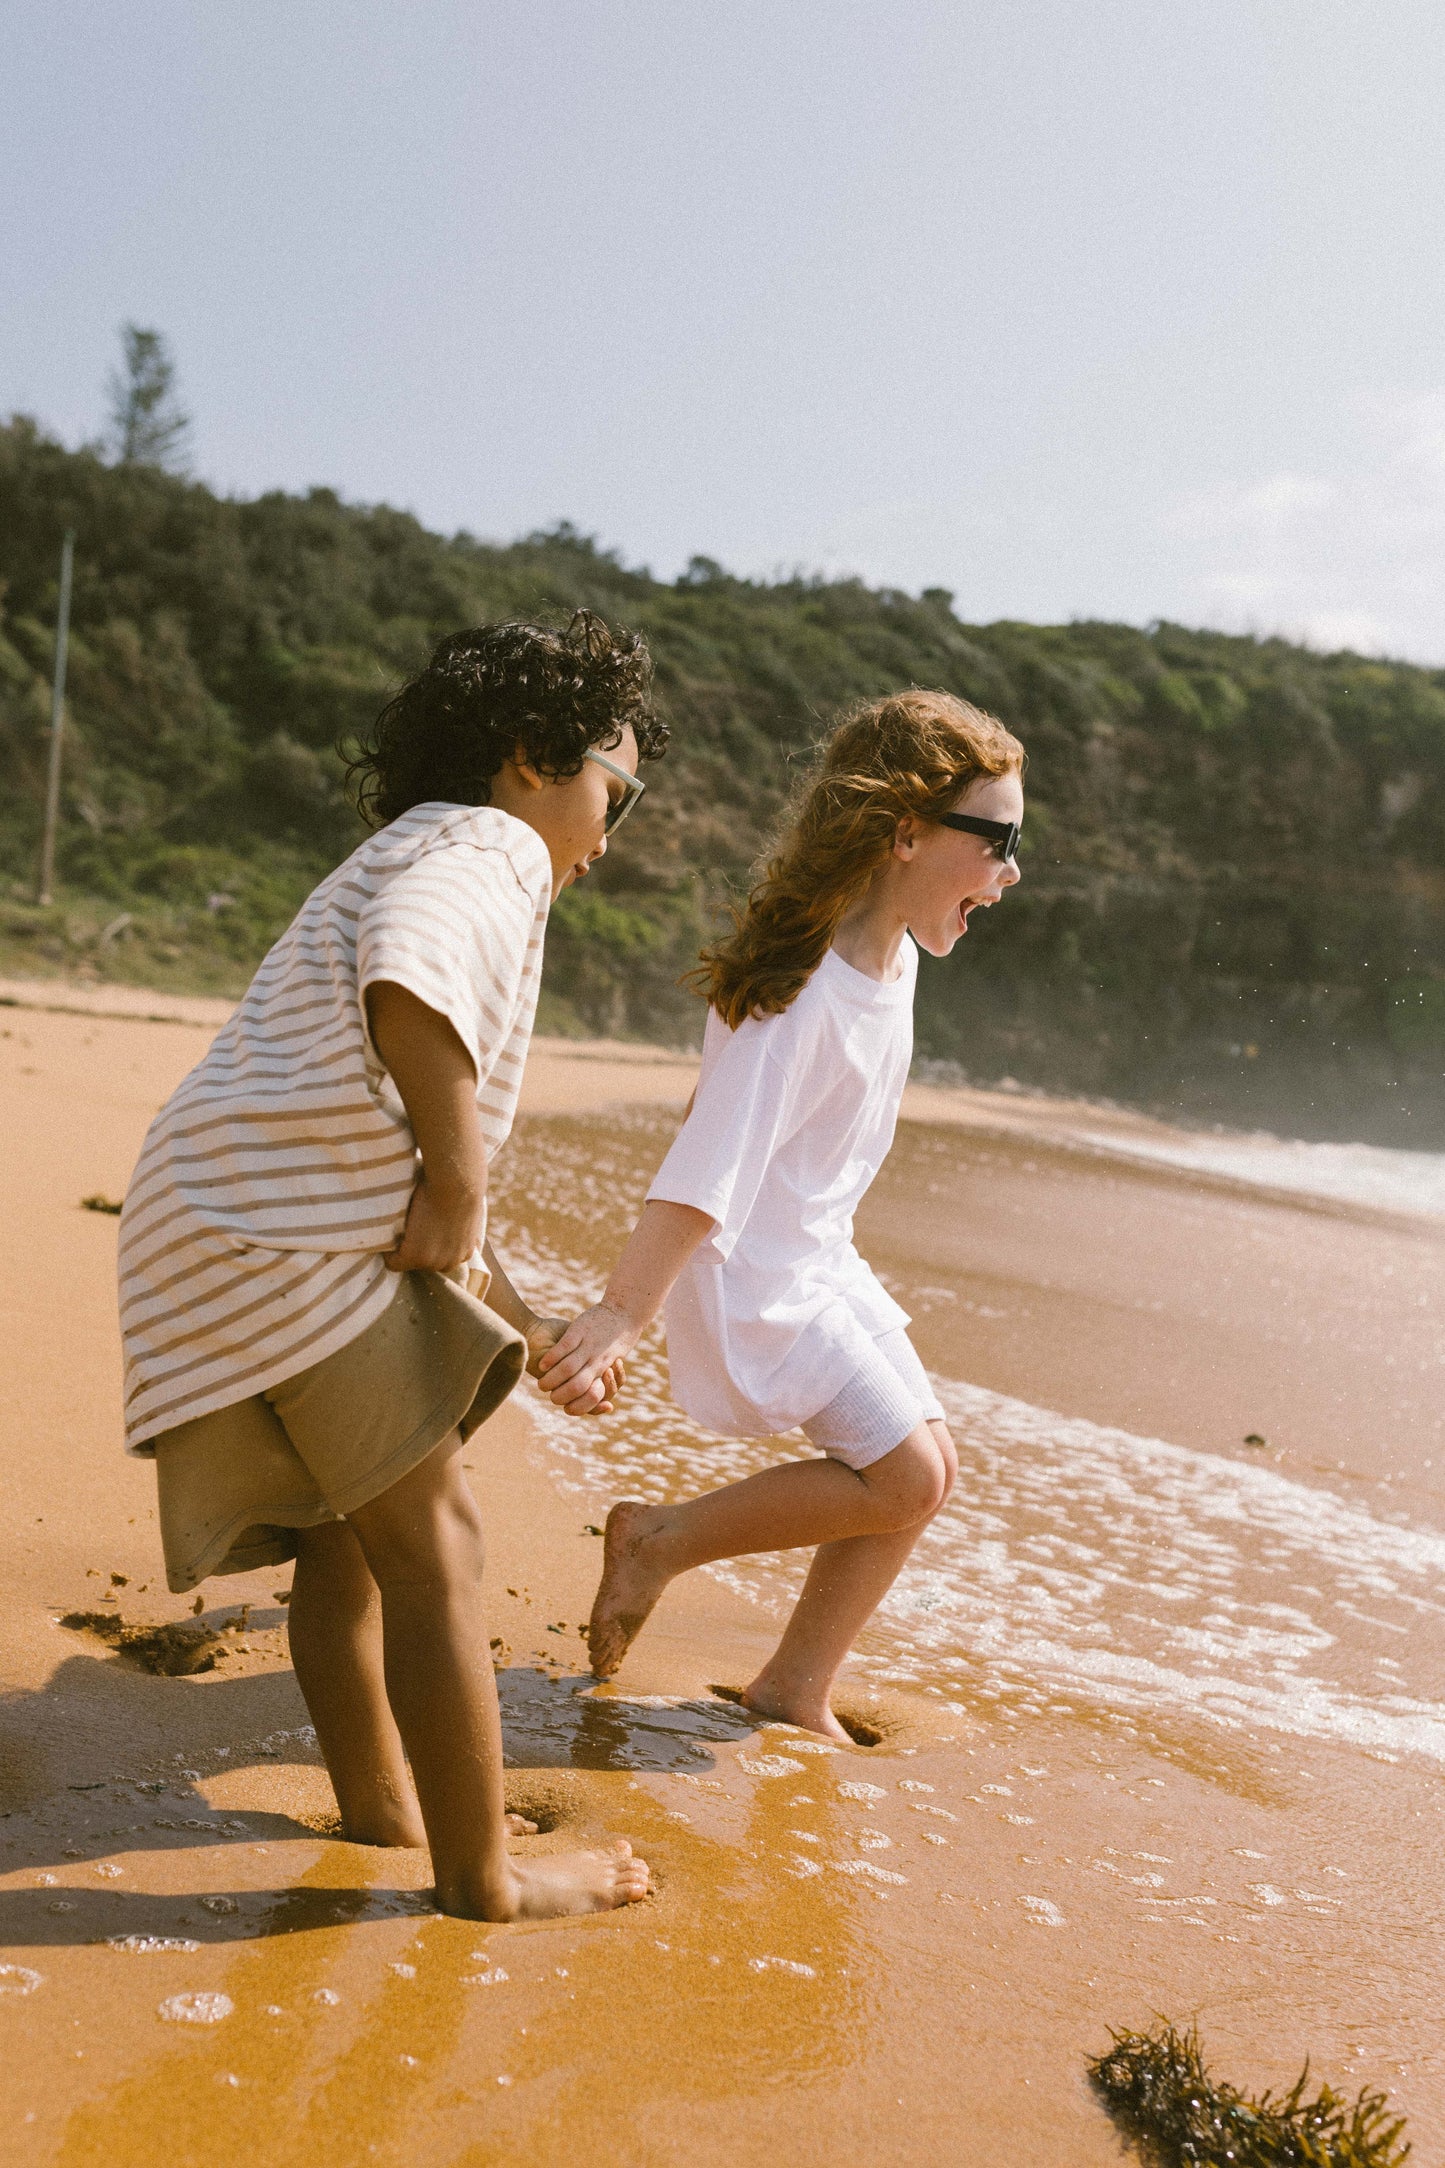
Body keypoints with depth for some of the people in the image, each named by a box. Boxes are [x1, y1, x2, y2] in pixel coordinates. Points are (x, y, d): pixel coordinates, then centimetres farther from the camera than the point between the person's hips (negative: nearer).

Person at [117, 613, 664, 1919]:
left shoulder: (417, 864, 27)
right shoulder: (485, 849, -5)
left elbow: (410, 1170, 28)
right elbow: (407, 983, -32)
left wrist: (518, 1323, 28)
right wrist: (457, 1172, -20)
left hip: (228, 1236, 11)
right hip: (286, 1239, -11)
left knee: (342, 1536, 21)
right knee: (434, 1545, -2)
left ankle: (377, 1802, 37)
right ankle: (481, 1876, 9)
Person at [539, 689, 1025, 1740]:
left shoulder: (894, 955, 1)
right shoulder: (805, 993, -27)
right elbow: (709, 1170, -32)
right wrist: (619, 1316, -33)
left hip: (817, 1257, 9)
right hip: (749, 1270, -9)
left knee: (930, 1465, 8)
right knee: (905, 1478, -10)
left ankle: (796, 1690, 20)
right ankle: (662, 1539, 6)